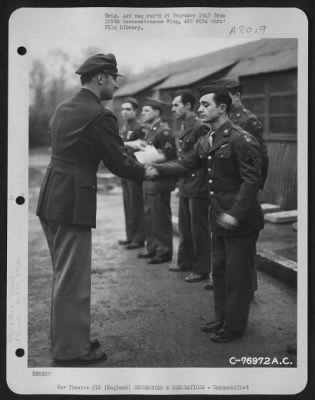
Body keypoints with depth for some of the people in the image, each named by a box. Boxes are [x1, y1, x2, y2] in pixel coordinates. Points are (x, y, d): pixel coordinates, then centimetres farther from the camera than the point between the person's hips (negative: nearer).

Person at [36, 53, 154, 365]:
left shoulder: (63, 107, 12)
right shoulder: (100, 116, -14)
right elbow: (118, 163, -11)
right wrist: (146, 172, 8)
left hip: (51, 199, 9)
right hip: (73, 203, -9)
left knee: (64, 275, 20)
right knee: (73, 280, 2)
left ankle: (64, 337, 33)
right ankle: (71, 349, 13)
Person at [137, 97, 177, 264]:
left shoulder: (164, 131, -14)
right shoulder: (151, 131, 16)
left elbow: (169, 155, -19)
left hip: (160, 181, -10)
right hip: (149, 180, 10)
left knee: (161, 217, -2)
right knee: (149, 215, 15)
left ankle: (164, 251, 7)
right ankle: (152, 247, 26)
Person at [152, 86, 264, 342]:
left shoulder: (242, 140, -18)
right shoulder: (206, 142, 9)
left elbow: (252, 180, -21)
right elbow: (185, 165, 6)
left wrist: (236, 214, -25)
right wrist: (157, 169, -9)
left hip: (241, 221, -9)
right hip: (219, 218, 9)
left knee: (237, 274, 2)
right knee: (219, 270, 18)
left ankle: (235, 326, 15)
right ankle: (222, 318, 32)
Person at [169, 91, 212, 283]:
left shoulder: (200, 127, -17)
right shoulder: (185, 127, 12)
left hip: (197, 186, -9)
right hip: (186, 185, 9)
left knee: (199, 229, 1)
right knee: (185, 226, 18)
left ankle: (202, 269, 11)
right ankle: (185, 261, 32)